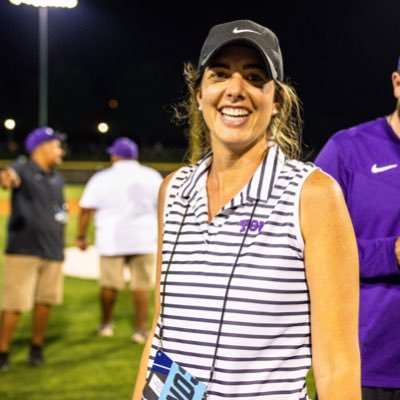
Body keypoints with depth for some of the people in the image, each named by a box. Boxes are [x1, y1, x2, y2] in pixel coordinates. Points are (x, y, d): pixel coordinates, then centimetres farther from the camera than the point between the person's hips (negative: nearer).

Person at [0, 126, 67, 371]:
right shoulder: (23, 169, -9)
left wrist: (60, 245, 15)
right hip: (23, 250, -6)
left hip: (53, 252, 6)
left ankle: (37, 348, 23)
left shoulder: (57, 179, 13)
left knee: (45, 301, 9)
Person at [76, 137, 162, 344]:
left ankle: (106, 324, 27)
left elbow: (86, 209, -3)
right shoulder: (151, 176, 1)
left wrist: (81, 236, 5)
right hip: (143, 239, 0)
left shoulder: (101, 178, -1)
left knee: (109, 284, 12)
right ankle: (141, 329, 2)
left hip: (111, 239, 0)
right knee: (141, 284, 3)